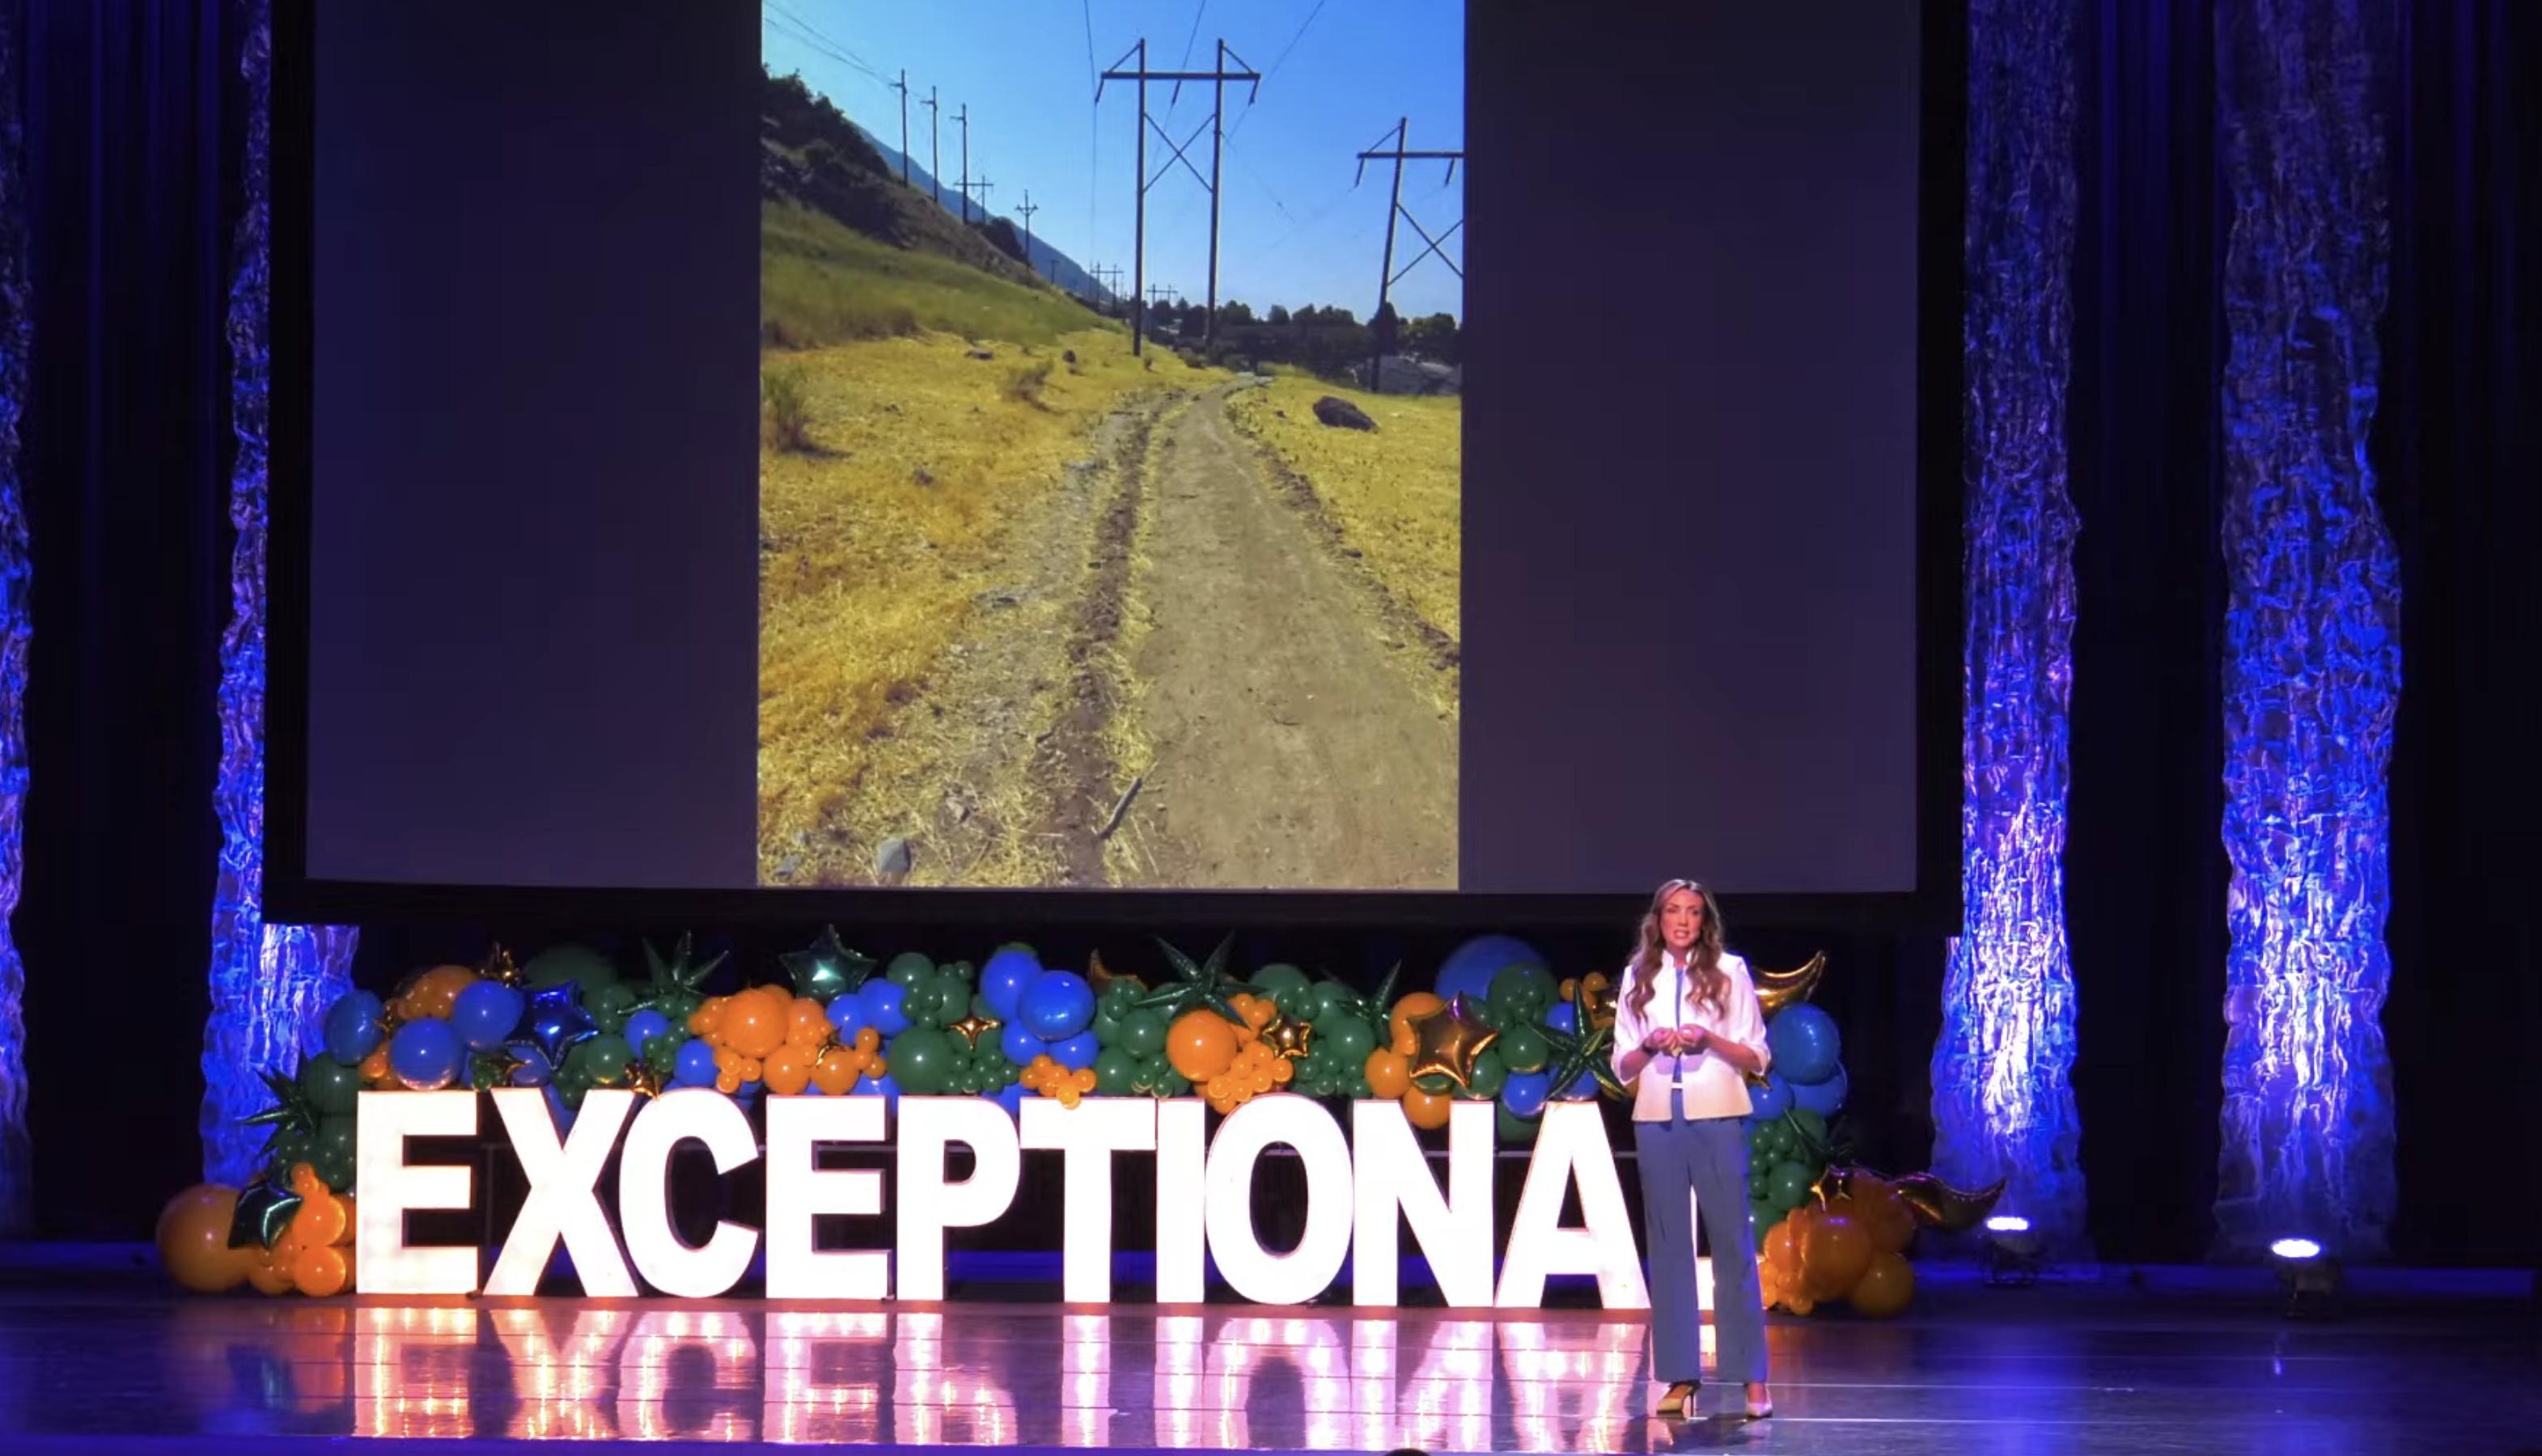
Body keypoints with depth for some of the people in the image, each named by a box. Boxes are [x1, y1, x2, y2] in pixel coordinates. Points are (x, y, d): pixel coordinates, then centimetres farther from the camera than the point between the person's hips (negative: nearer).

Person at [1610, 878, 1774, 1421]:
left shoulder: (1730, 972, 3)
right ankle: (1681, 1377, 6)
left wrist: (1710, 1040, -14)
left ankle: (1752, 1377, -3)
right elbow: (1623, 1066, 11)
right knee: (1668, 1245, 3)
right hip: (1657, 1121, 3)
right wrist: (1651, 1046, -9)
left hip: (1716, 1118, -3)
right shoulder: (1638, 978, 10)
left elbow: (1757, 1059, 2)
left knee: (1732, 1243, -4)